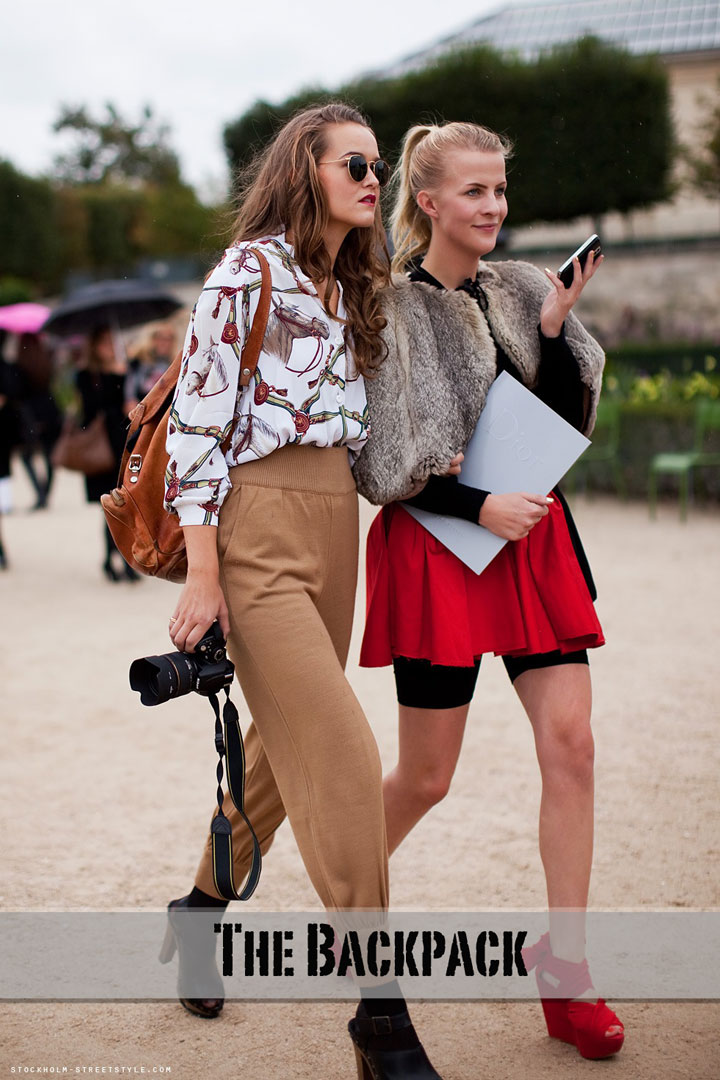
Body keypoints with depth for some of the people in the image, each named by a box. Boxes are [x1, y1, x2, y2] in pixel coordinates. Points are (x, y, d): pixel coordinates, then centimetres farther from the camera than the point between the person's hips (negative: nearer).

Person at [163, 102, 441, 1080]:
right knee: (343, 757, -12)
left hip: (334, 523, 8)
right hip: (260, 529, -8)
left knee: (286, 744, 14)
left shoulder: (349, 290, 17)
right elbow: (196, 422, -12)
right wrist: (202, 575, -16)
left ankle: (199, 912, 36)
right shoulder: (249, 272, -8)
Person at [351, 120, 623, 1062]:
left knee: (571, 741, -6)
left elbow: (570, 419, 6)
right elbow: (376, 464, -7)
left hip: (534, 535, 5)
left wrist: (555, 326, -8)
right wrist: (481, 507, -15)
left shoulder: (524, 290, 9)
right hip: (437, 545, -5)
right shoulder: (391, 309, -6)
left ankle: (564, 968, 4)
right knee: (425, 777, 4)